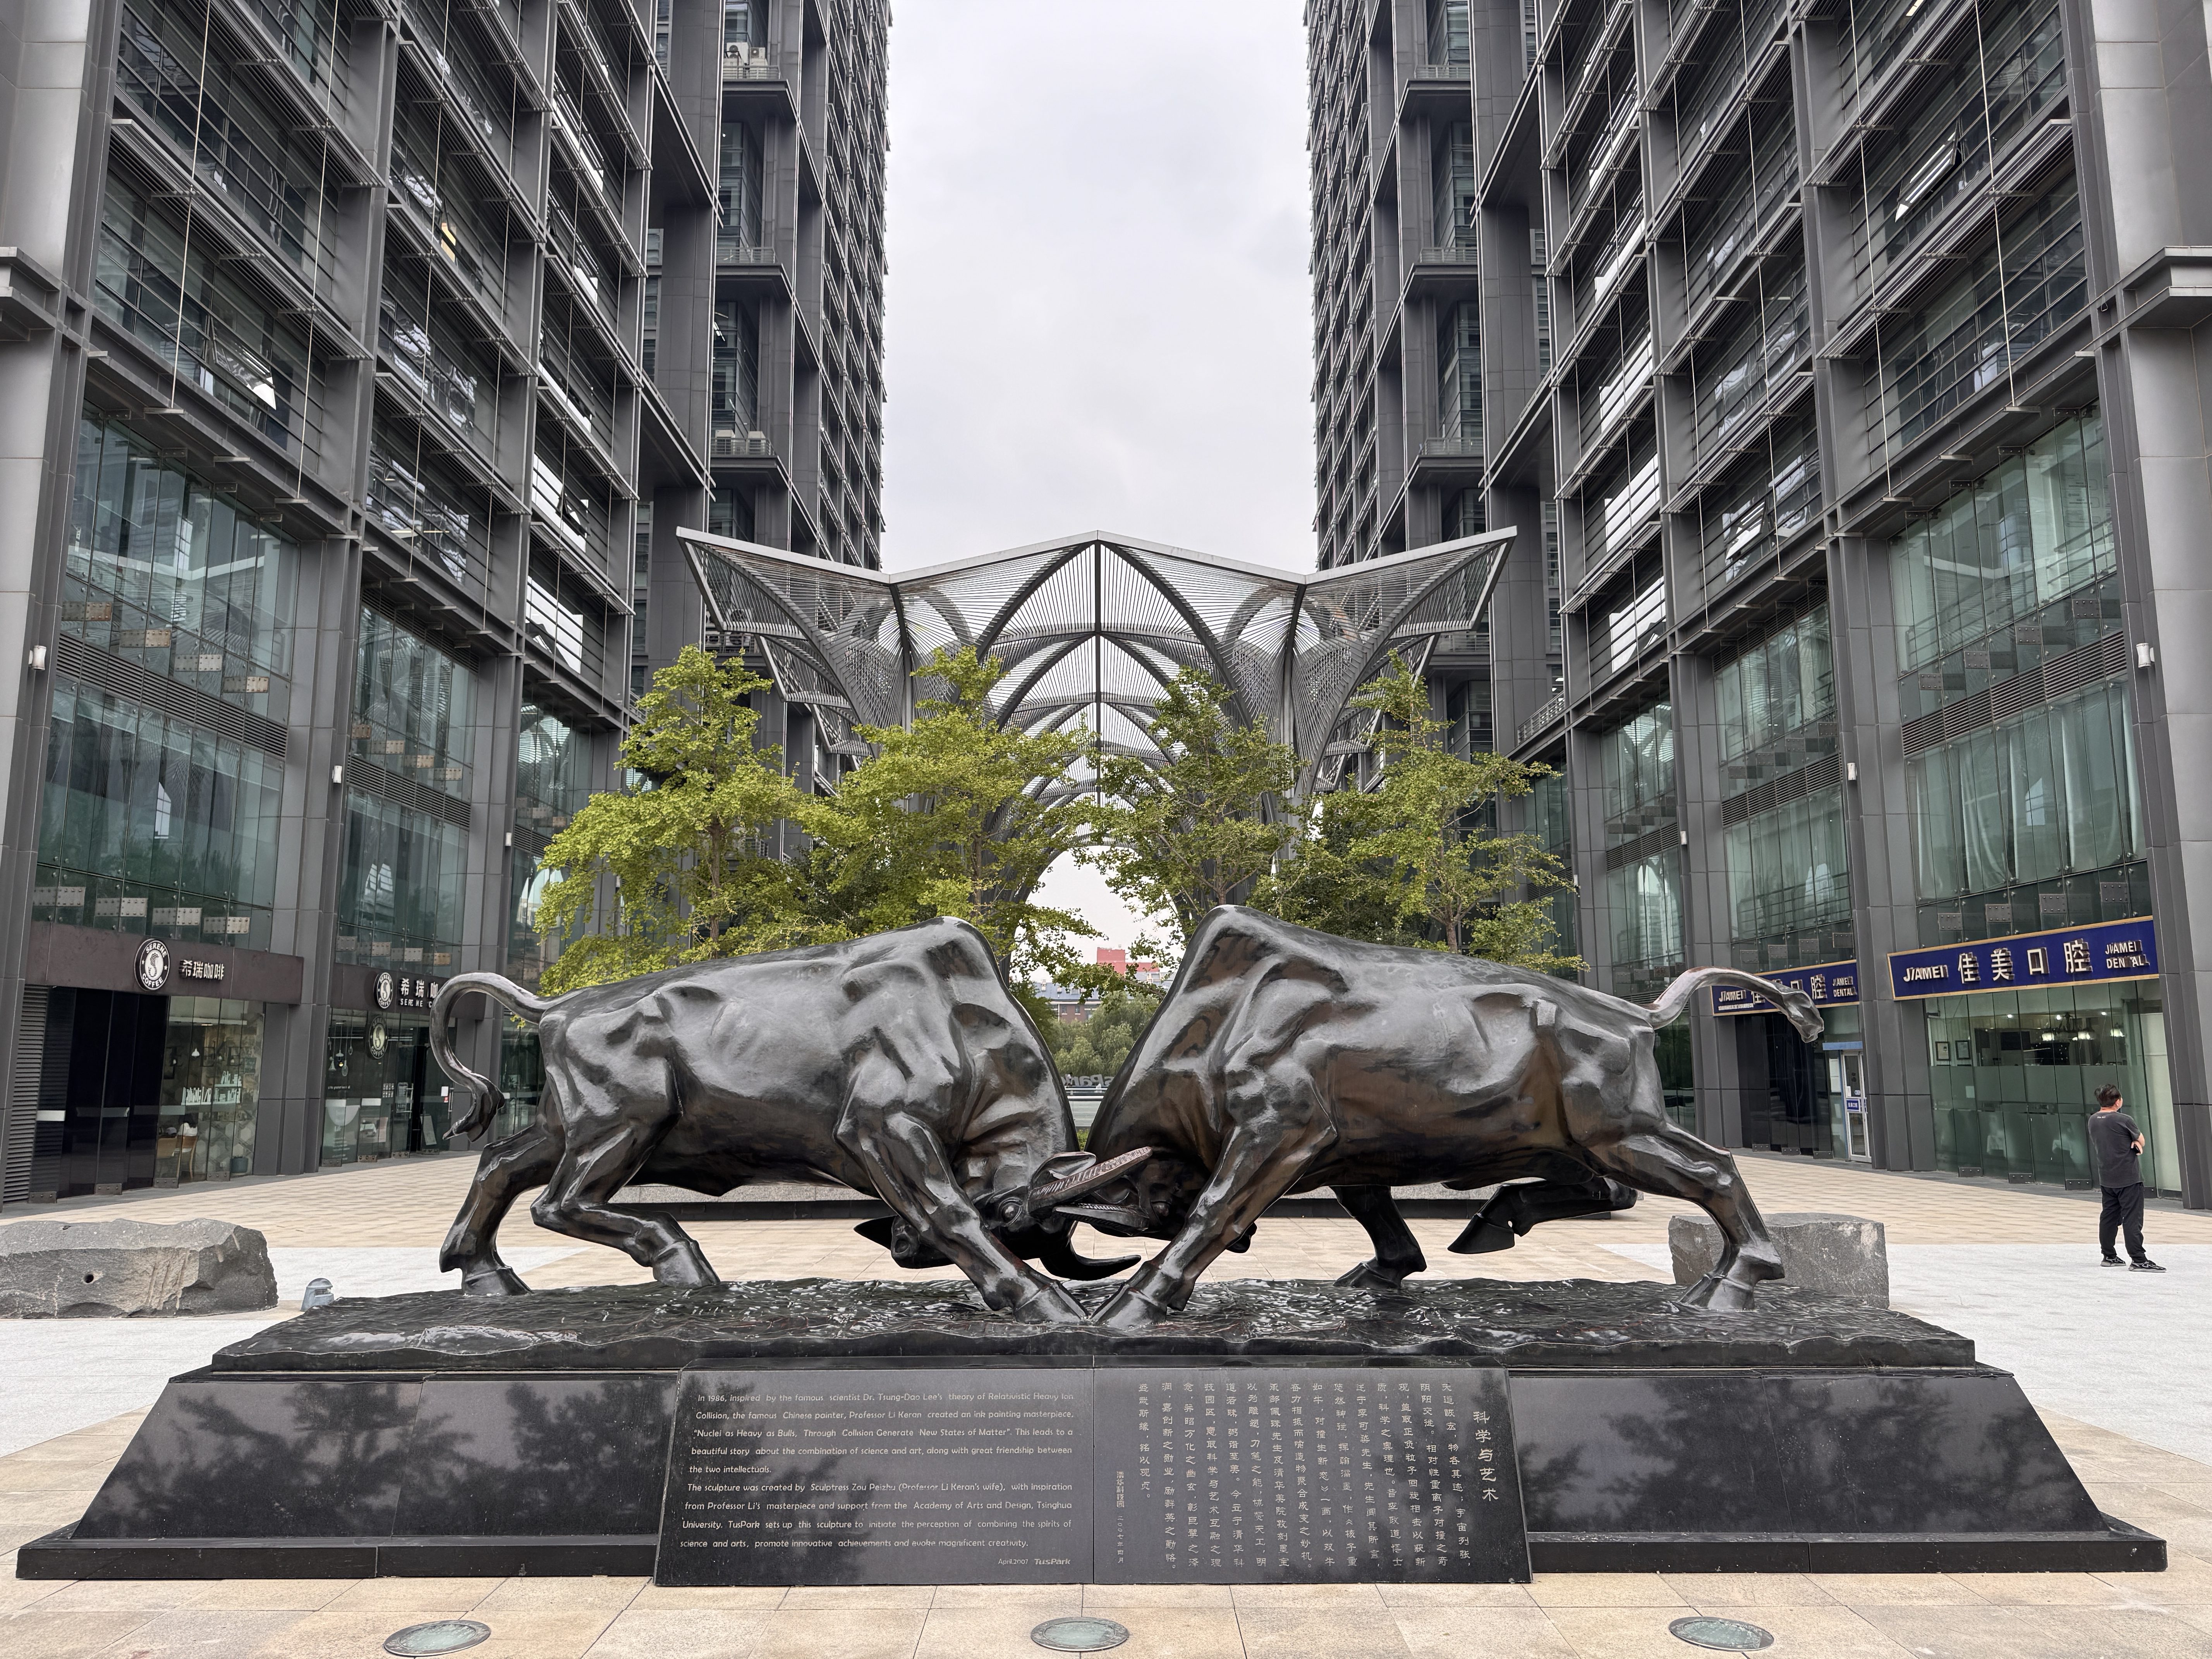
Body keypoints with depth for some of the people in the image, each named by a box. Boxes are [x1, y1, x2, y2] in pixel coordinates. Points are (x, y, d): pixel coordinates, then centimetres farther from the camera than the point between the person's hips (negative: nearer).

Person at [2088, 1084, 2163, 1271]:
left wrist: (2132, 1143, 0)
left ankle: (2109, 1256, 20)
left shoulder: (2093, 1120, 5)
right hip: (2129, 1178, -7)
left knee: (2109, 1217, 13)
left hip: (2106, 1177, 7)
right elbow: (2141, 1141, -2)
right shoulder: (2123, 1120, -16)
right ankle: (2138, 1261, -9)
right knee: (2133, 1219, -7)